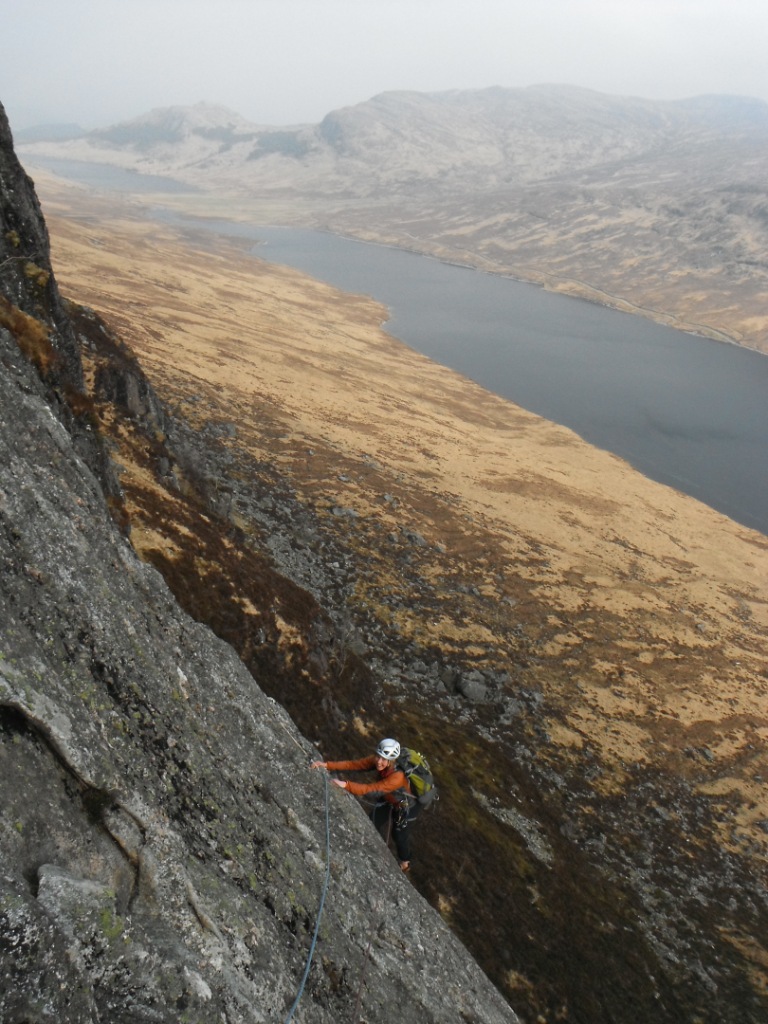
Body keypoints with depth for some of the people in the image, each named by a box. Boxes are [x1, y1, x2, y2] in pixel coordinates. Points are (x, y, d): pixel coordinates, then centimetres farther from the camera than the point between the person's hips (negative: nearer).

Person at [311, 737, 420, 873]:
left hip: (407, 807, -5)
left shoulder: (398, 776, -45)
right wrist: (327, 765, -42)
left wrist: (346, 785, -61)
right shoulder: (377, 760, -26)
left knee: (399, 834, 16)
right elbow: (354, 764, -32)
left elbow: (372, 789, -50)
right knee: (374, 821, 17)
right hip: (389, 800, 5)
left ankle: (404, 863, 49)